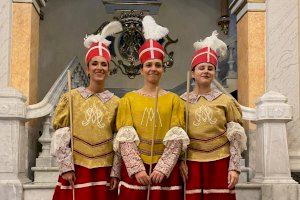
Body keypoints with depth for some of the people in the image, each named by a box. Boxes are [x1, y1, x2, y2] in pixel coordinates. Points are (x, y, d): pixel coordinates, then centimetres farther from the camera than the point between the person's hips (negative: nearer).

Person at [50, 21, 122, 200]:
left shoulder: (116, 102, 4)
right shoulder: (71, 97, 2)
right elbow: (60, 135, 0)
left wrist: (116, 172, -1)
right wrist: (66, 167, -8)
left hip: (105, 171, 1)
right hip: (75, 170, -1)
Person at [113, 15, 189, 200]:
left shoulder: (174, 100, 5)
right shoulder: (128, 99, 5)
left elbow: (176, 139, -3)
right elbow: (125, 138, -4)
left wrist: (162, 168, -13)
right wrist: (137, 169, -13)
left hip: (166, 170, 0)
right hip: (134, 169, 0)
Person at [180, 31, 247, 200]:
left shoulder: (226, 100, 4)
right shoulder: (182, 101, 6)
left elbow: (235, 137, 2)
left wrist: (235, 167, -5)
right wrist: (180, 161, -4)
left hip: (221, 162, 0)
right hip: (193, 164, 0)